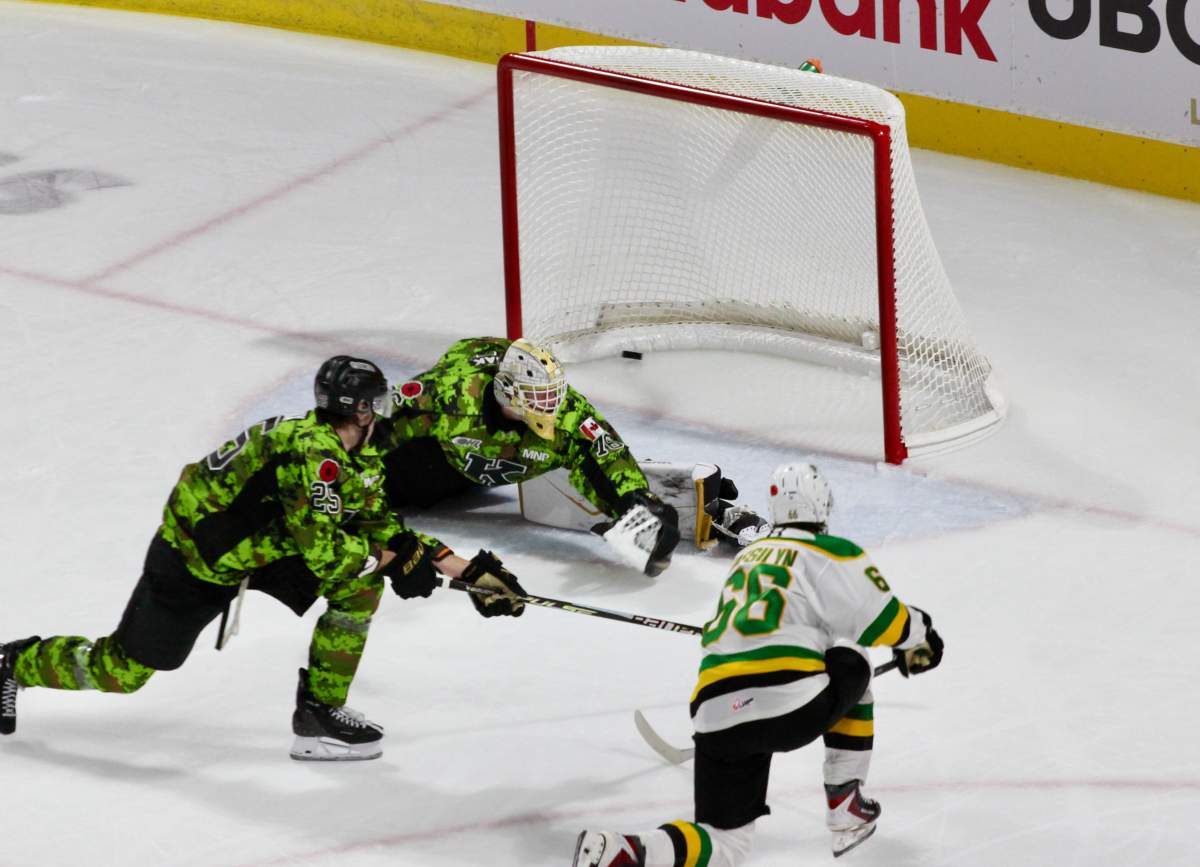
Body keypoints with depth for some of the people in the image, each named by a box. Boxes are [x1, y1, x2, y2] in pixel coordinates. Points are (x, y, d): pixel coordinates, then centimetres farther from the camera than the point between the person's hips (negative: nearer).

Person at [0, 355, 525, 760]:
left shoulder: (361, 459, -1)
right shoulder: (312, 452, -31)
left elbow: (383, 528, 3)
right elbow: (320, 550, -35)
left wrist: (468, 571, -4)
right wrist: (391, 561, -24)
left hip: (263, 543, 8)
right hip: (194, 557, -8)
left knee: (361, 584, -9)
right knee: (122, 672, 1)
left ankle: (320, 711, -2)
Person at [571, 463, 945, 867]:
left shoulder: (748, 558, 29)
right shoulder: (831, 553, 8)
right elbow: (880, 618, 6)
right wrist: (918, 635, 27)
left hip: (717, 718, 5)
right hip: (792, 707, -5)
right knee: (850, 666, 28)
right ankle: (845, 810, 22)